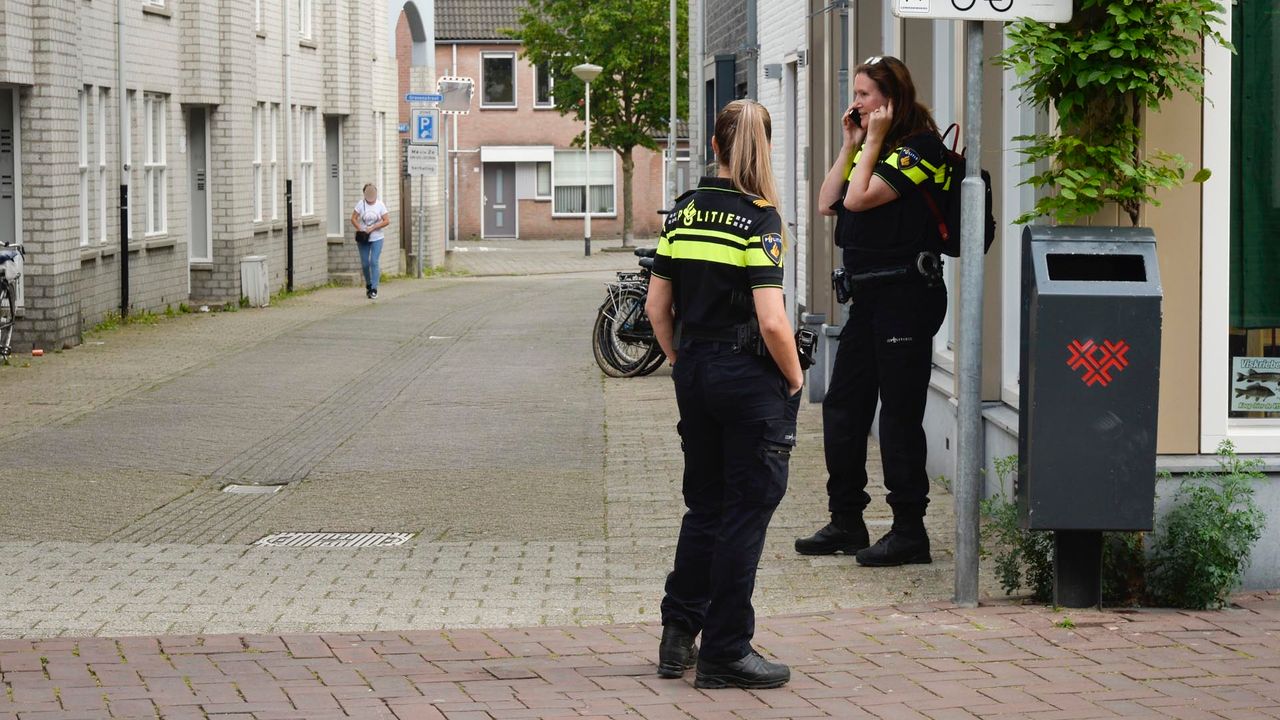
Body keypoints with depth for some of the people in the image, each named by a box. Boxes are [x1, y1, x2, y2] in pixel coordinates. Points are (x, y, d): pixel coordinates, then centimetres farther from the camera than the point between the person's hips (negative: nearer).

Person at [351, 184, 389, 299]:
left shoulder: (380, 205, -2)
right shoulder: (361, 204, -2)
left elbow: (386, 221, -4)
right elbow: (353, 218, -1)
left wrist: (373, 228, -14)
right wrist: (360, 230, -15)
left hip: (376, 238, -1)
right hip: (363, 238, 1)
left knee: (374, 262, -10)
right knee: (365, 263, 5)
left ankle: (374, 289, -9)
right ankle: (368, 285, 27)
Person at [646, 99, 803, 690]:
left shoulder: (683, 212, 4)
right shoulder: (759, 218, -14)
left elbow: (657, 307, 8)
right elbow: (771, 321, -19)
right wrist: (794, 377, -5)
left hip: (694, 372, 6)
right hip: (749, 376, -6)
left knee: (704, 505, 18)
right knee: (745, 513, 2)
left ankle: (677, 638, 20)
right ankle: (724, 653, 5)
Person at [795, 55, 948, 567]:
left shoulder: (919, 147, -12)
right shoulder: (874, 149, 16)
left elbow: (859, 198, -20)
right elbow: (829, 203, 10)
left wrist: (873, 140, -11)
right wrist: (852, 144, 8)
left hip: (905, 294, -10)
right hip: (869, 295, 10)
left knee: (899, 415, -5)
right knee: (842, 408, 11)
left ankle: (909, 531, 1)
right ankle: (846, 522, 20)